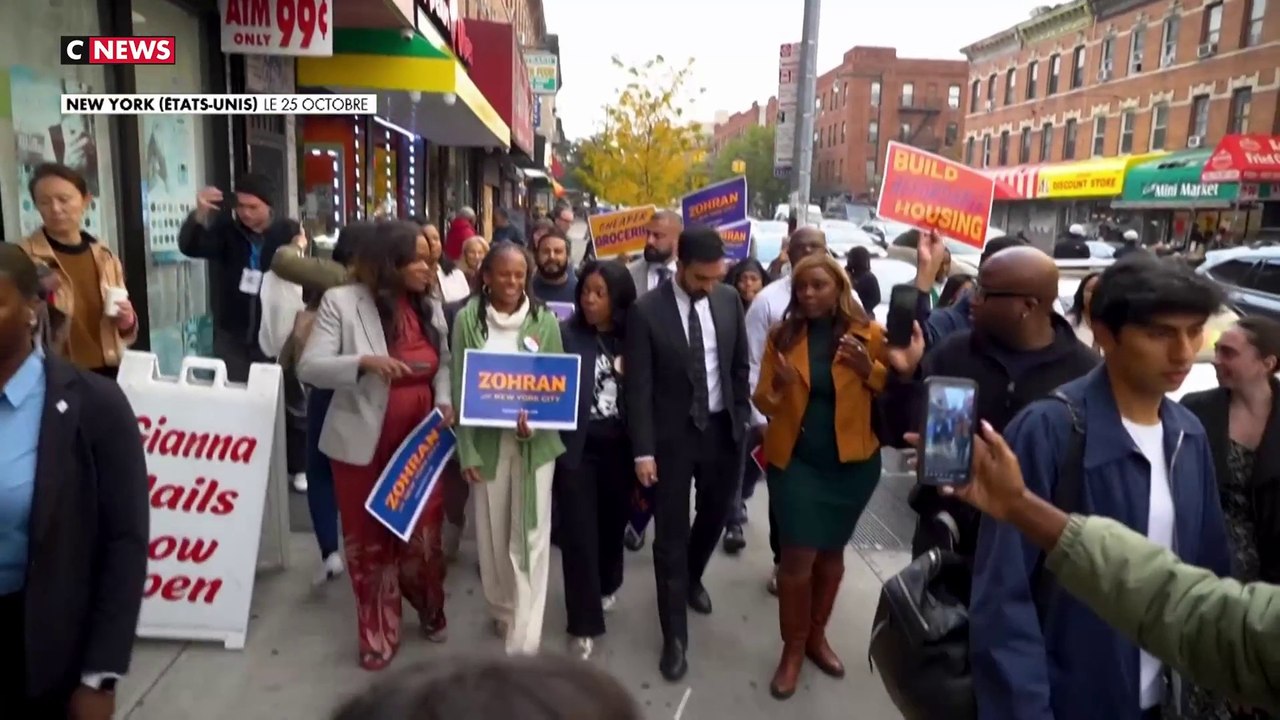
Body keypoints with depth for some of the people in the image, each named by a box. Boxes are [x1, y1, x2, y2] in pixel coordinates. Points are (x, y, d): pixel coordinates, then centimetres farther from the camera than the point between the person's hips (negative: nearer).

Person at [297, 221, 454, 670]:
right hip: (365, 445, -3)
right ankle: (379, 635, 27)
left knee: (424, 535, 12)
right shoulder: (342, 302, -10)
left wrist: (444, 401, -4)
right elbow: (309, 367, -15)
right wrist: (364, 362, -31)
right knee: (369, 541, 10)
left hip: (421, 442, 4)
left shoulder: (430, 306, 6)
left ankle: (431, 611, 39)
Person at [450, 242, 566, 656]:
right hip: (487, 439, 1)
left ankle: (524, 639, 9)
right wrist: (466, 450, -6)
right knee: (492, 533, 12)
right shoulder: (468, 319, -3)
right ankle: (502, 610, 37)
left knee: (530, 535, 1)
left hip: (535, 440, 0)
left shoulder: (544, 321, -3)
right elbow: (459, 386, -2)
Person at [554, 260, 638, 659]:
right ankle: (584, 623, 17)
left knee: (612, 524, 20)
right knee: (579, 535, 2)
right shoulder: (565, 333, -6)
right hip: (577, 450, -2)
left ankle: (607, 586, 48)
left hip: (619, 451, 2)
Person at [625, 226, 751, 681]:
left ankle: (691, 577, 51)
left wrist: (741, 418, 6)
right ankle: (675, 635, 17)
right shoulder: (646, 311, -14)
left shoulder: (729, 301, -2)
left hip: (722, 429, 4)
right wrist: (643, 450, -15)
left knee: (715, 514, 21)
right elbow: (638, 388, -13)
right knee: (670, 533, 3)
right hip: (672, 434, -4)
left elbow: (739, 365, 8)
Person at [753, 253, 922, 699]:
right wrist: (778, 385, -22)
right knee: (798, 555, -3)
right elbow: (763, 403, 0)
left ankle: (817, 636, 33)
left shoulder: (869, 335, -3)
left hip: (852, 463, 1)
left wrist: (870, 370, -18)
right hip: (796, 461, -1)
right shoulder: (783, 336, -2)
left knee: (832, 552, 15)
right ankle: (792, 649, 15)